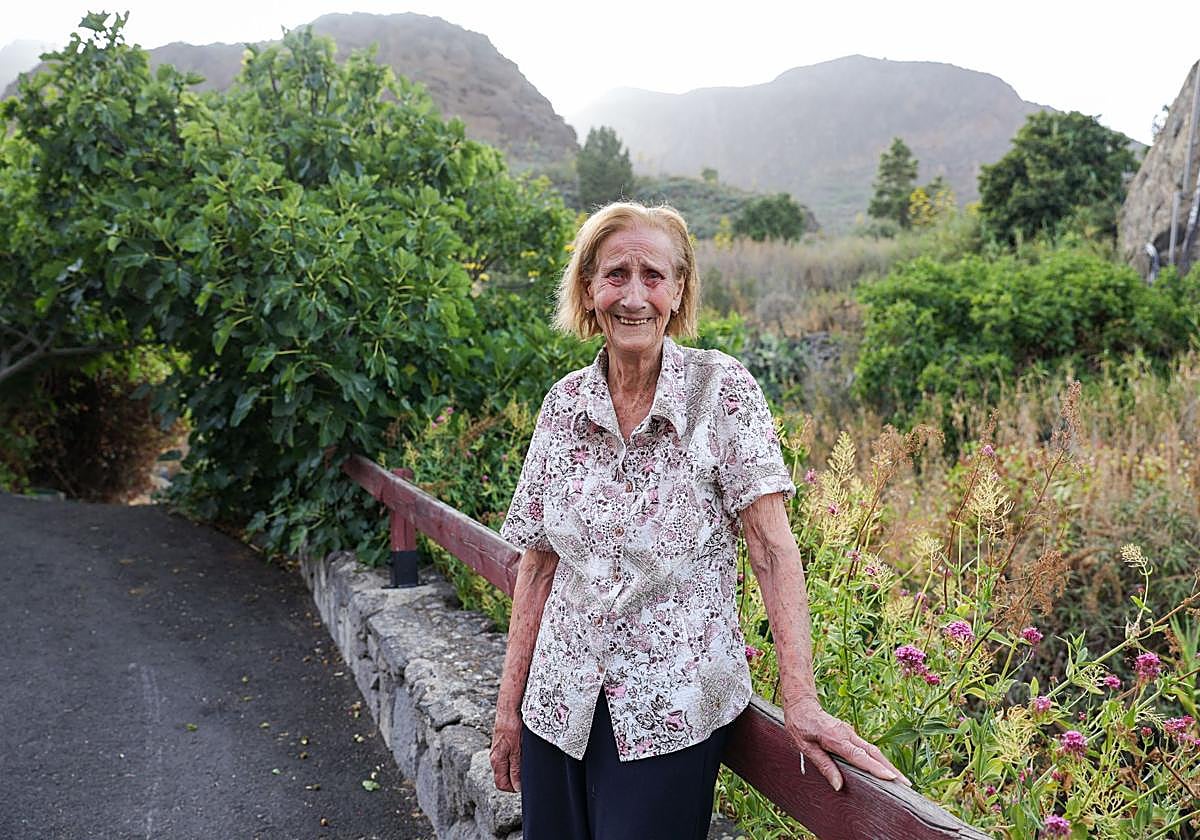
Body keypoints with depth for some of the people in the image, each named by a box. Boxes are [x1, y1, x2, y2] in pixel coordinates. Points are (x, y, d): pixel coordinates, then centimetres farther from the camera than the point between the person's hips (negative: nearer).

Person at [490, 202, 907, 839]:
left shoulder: (721, 389, -9)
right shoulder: (566, 402, 0)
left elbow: (771, 545, -14)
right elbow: (539, 563, 3)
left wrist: (801, 699, -22)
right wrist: (509, 704, 4)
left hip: (672, 708, -3)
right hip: (560, 700, 4)